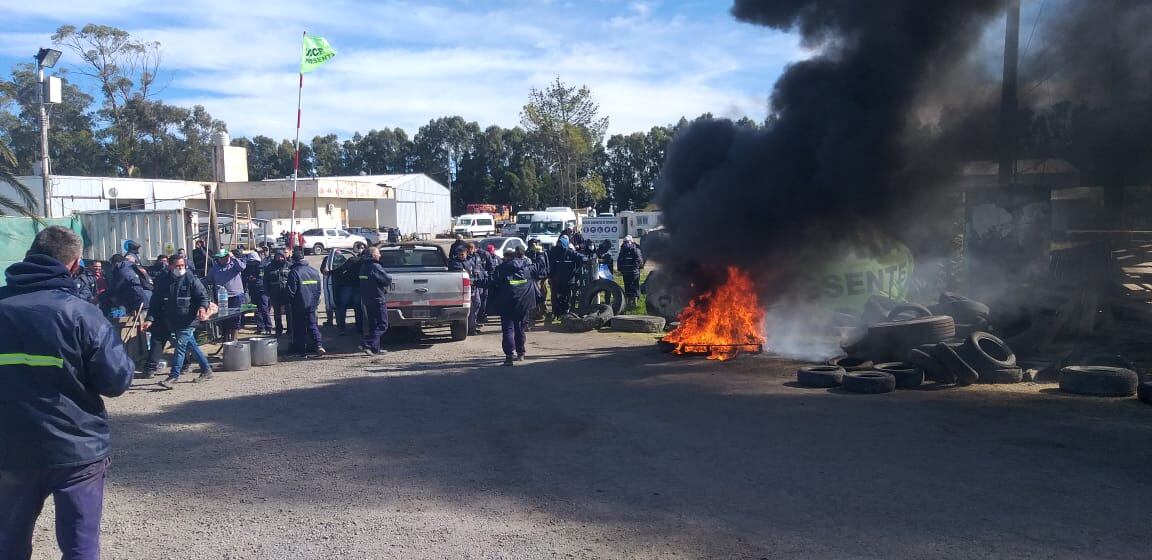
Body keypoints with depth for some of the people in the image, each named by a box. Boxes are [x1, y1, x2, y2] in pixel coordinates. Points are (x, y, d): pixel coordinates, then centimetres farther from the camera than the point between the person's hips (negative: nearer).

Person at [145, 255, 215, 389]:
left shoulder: (191, 280, -5)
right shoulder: (163, 282, 7)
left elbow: (203, 296, -7)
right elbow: (155, 302, 8)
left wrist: (203, 307, -27)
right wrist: (150, 319, -3)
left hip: (188, 321, -6)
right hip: (172, 322, 6)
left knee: (180, 346, -11)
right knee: (192, 347, 14)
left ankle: (173, 377, -9)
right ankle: (206, 370, 26)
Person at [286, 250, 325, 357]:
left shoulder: (294, 272, -12)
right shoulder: (314, 271, 6)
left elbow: (291, 291, -12)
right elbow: (318, 289, 13)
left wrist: (289, 304, 0)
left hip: (299, 305, -5)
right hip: (312, 304, 5)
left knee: (300, 328, 3)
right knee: (313, 325, 9)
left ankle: (302, 351, 5)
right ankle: (319, 345, -11)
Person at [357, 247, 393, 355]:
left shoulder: (363, 266, 11)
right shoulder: (375, 267, -16)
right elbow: (387, 280, -18)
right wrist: (390, 280, 7)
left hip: (367, 299, 9)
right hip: (378, 300, -9)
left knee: (373, 324, 14)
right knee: (382, 325, -4)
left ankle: (375, 348, 16)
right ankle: (367, 344, -14)